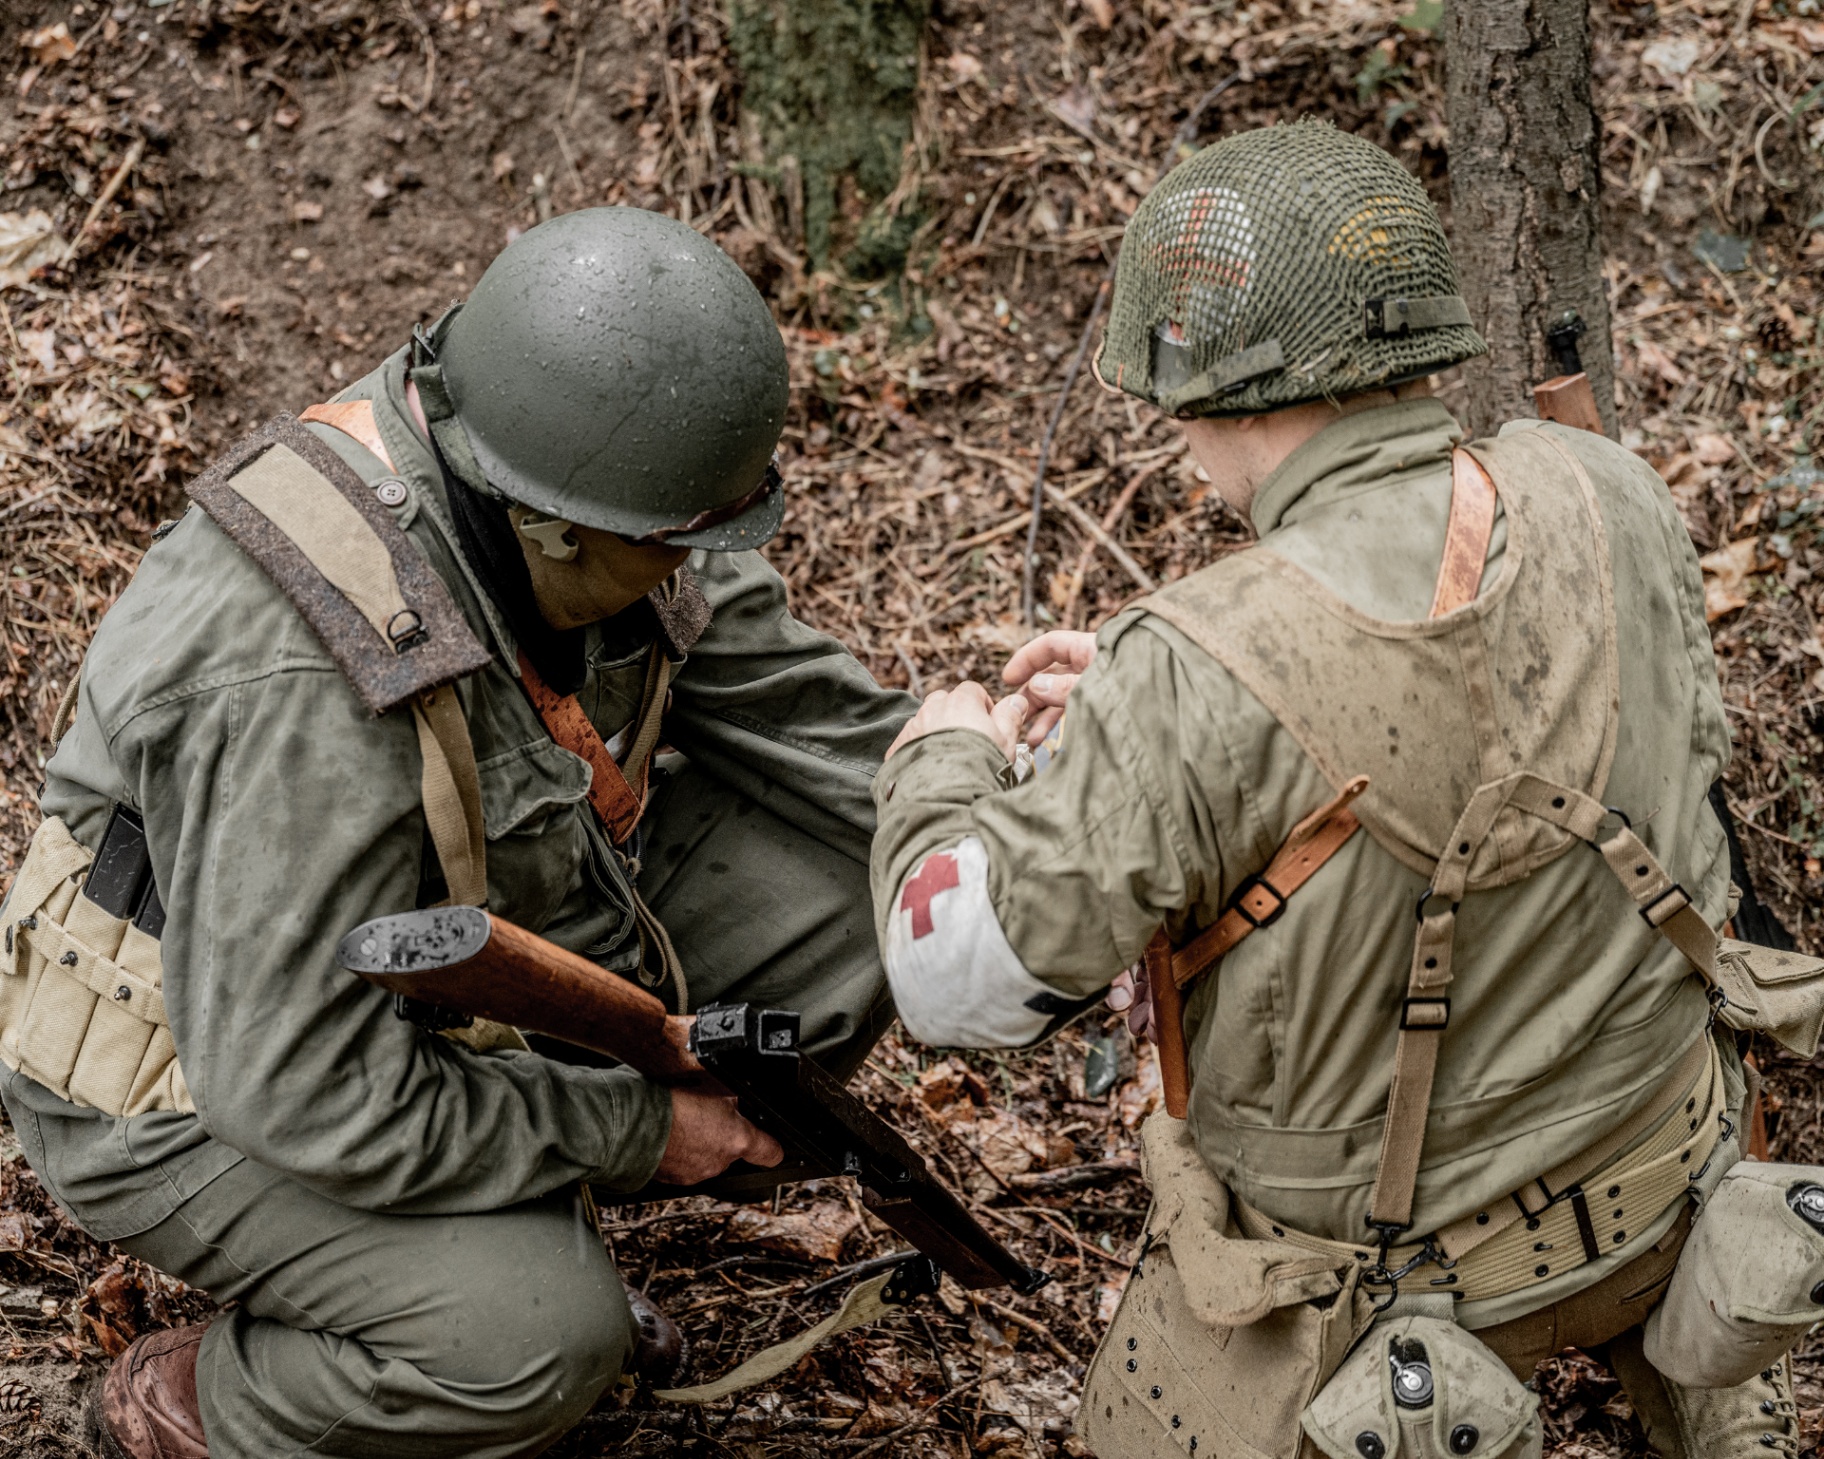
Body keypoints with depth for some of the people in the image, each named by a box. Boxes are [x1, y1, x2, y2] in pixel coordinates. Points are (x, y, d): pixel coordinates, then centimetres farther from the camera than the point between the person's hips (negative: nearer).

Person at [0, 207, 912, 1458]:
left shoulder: (544, 492, -15)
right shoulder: (302, 689, -39)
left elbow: (788, 697, 0)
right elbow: (305, 1091, -33)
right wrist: (631, 1126, -22)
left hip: (454, 947, 8)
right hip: (205, 1071, -8)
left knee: (849, 907, -5)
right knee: (539, 1338, -29)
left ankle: (537, 1219, 13)